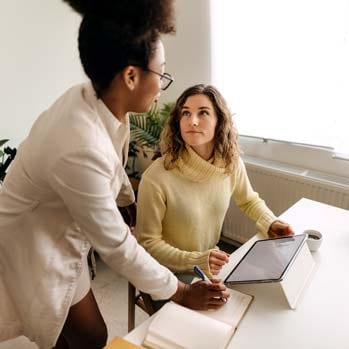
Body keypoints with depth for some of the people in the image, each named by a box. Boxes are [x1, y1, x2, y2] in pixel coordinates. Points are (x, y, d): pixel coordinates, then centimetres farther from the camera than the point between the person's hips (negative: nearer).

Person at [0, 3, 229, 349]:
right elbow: (116, 246, -27)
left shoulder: (94, 98, -13)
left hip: (55, 232, 7)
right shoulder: (81, 149, -39)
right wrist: (181, 292, -14)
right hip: (34, 248, -7)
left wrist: (133, 204, 19)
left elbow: (112, 168, 5)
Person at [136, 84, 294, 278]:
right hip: (171, 275, -5)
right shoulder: (156, 178, -27)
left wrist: (270, 223, -6)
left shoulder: (232, 162, -11)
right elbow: (147, 242, -16)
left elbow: (249, 200, 11)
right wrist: (196, 261, -25)